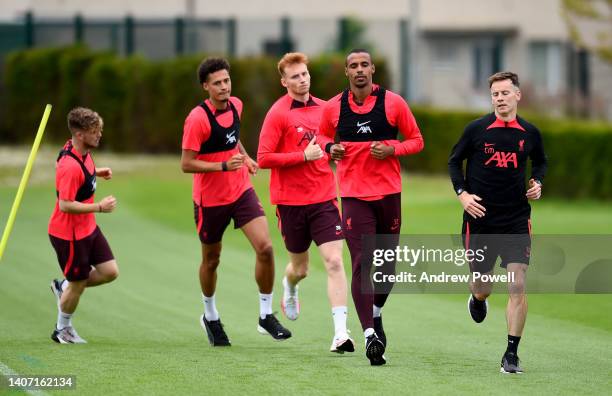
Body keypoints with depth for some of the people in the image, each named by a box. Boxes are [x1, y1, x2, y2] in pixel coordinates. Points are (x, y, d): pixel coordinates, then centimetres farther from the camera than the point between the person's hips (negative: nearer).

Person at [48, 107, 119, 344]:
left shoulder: (82, 152, -1)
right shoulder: (70, 166, -30)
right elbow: (65, 205, -29)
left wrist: (96, 172, 8)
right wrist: (99, 207, -25)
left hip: (88, 228, 9)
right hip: (69, 234, -9)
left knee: (110, 272, 7)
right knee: (78, 284, 6)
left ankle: (64, 287, 26)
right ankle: (63, 330, 28)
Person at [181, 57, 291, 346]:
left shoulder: (235, 105, 1)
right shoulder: (197, 119, -19)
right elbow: (186, 164, -19)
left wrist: (245, 157, 10)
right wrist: (224, 166, -28)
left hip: (242, 191, 4)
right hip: (210, 199, -4)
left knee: (265, 247, -13)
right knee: (211, 260, 12)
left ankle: (266, 316, 0)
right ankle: (210, 317, 36)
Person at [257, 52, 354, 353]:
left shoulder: (324, 108, 7)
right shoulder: (278, 114, -8)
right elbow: (264, 159, -13)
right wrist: (303, 156, -18)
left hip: (324, 198, 2)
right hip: (290, 201, -2)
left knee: (334, 261, -13)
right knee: (300, 268, 12)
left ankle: (340, 333, -16)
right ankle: (289, 288, 51)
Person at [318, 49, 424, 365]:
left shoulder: (393, 103, -2)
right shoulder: (333, 107, 2)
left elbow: (416, 140, 5)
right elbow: (323, 135, 20)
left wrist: (391, 149, -13)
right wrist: (329, 147, -3)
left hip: (388, 193, 1)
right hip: (354, 195, -1)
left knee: (387, 263, 11)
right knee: (361, 264, -13)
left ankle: (376, 314, 38)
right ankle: (369, 334, -17)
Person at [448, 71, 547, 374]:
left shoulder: (529, 133, 2)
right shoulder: (476, 129, -3)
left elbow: (540, 162, 22)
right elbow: (454, 161, 9)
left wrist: (537, 183, 2)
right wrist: (462, 193, -5)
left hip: (516, 219, 0)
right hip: (480, 218, 0)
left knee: (517, 285, -11)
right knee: (482, 287, 8)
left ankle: (511, 354, -5)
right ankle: (478, 299, 49)